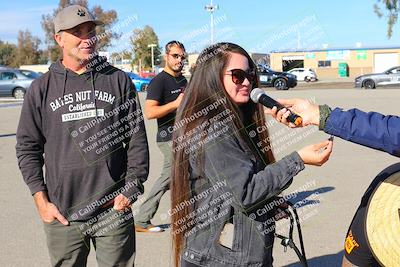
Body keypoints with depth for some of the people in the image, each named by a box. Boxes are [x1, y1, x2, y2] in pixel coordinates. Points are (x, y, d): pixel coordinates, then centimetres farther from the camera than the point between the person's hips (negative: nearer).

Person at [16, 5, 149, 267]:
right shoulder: (42, 88, 4)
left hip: (114, 209, 0)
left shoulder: (119, 80, 4)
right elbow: (28, 148, 6)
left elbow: (137, 137, 4)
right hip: (62, 215, 1)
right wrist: (41, 200, 0)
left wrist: (132, 186, -3)